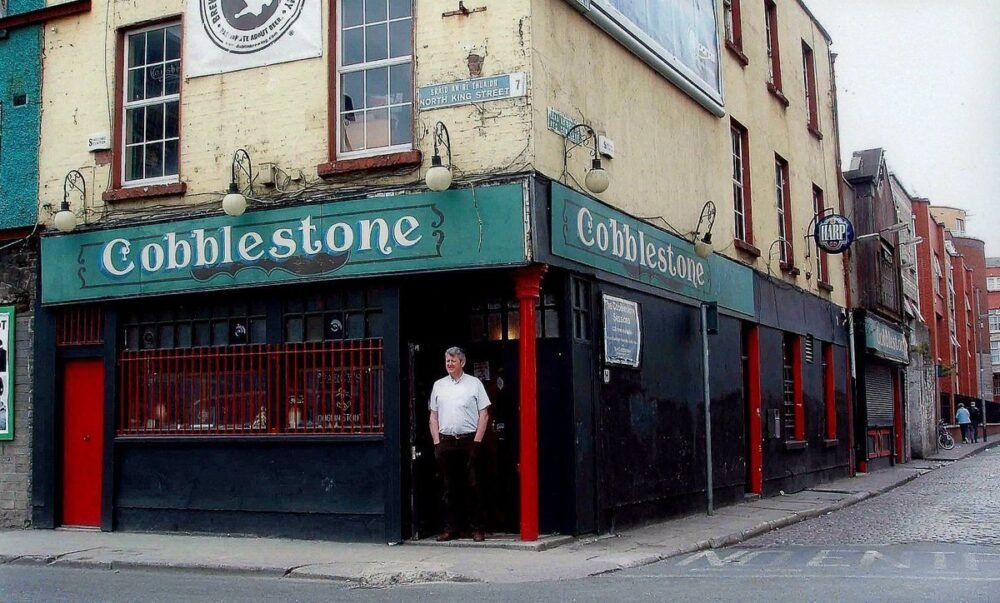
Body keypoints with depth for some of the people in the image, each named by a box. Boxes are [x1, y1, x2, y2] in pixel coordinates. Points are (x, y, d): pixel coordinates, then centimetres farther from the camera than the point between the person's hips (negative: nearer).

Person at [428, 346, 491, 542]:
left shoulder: (474, 384, 3)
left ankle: (477, 528, 3)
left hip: (468, 440, -3)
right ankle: (450, 528, 12)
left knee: (472, 486, -2)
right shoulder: (438, 385, 13)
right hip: (445, 441, 3)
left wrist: (476, 442, -8)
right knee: (448, 487, 6)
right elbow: (433, 417, 13)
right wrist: (437, 442, 3)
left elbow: (484, 415, 0)